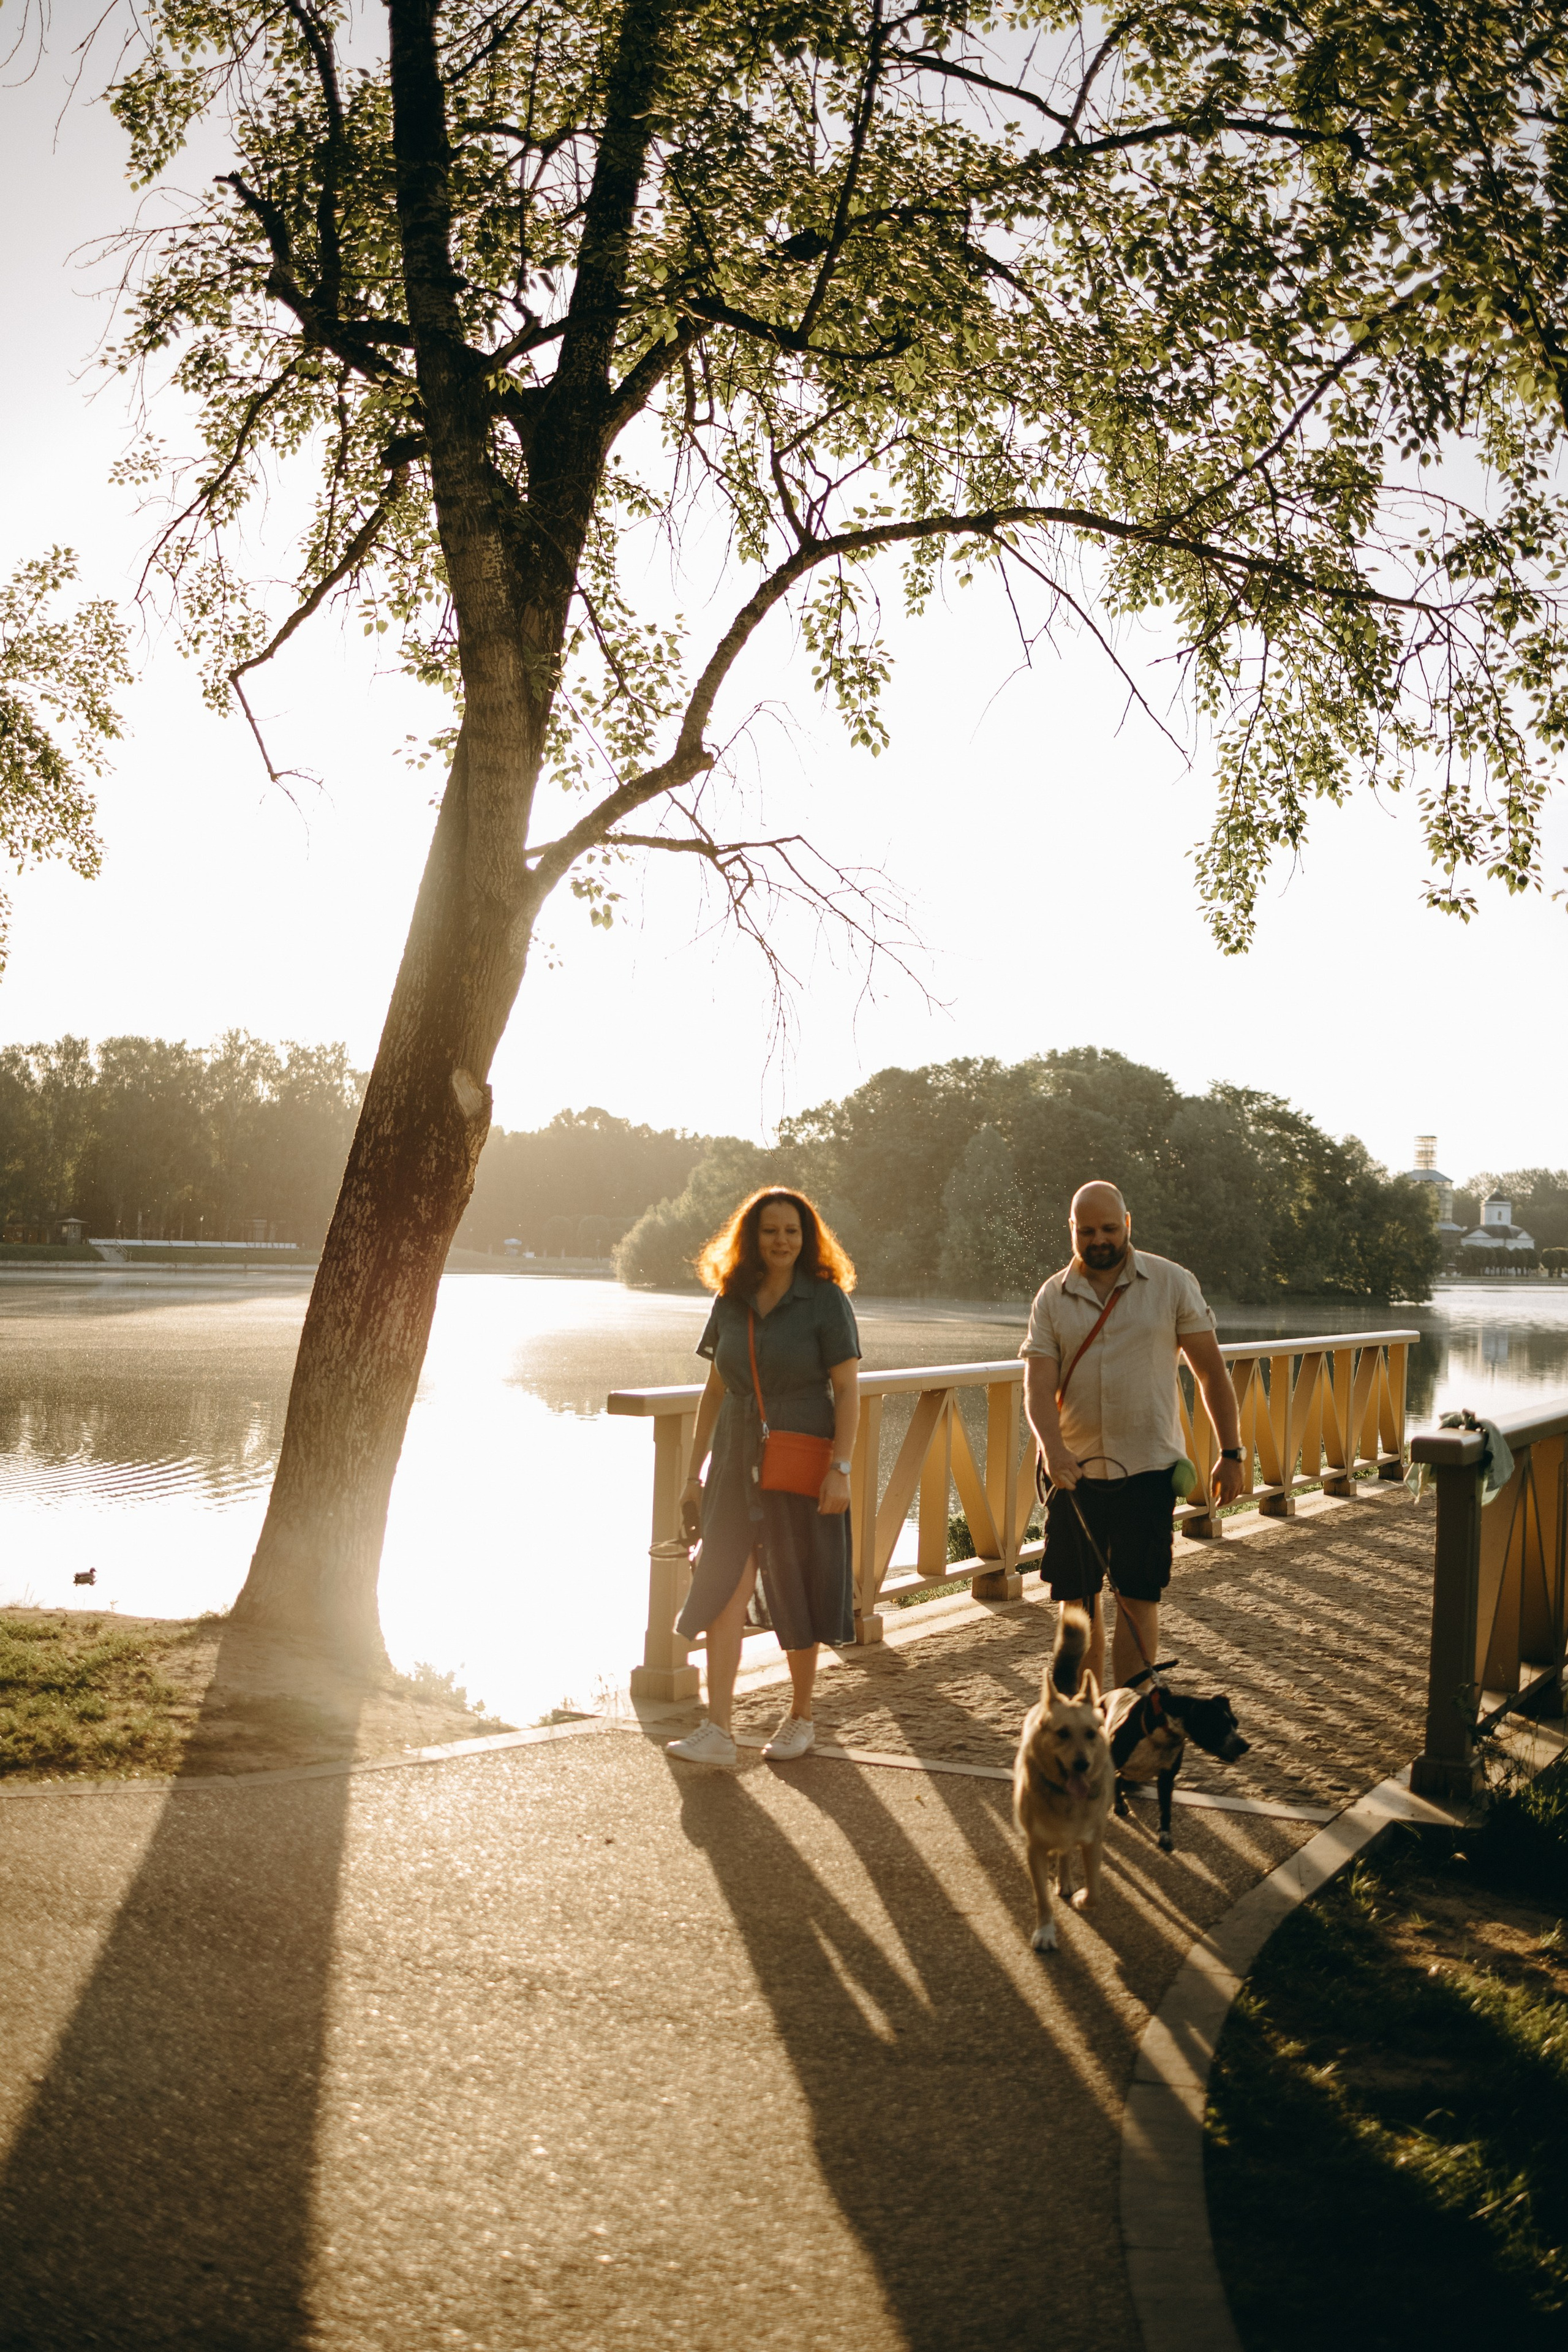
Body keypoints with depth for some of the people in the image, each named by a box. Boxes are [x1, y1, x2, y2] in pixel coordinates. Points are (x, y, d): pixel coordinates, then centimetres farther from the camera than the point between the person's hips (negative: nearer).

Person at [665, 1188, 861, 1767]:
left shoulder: (826, 1300, -5)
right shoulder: (732, 1302, 7)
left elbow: (847, 1391, -7)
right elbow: (714, 1391, 12)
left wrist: (840, 1469, -16)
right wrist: (694, 1474, 11)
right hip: (737, 1466, 3)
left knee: (796, 1595, 6)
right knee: (723, 1589, -7)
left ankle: (800, 1718, 24)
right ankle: (717, 1730, -6)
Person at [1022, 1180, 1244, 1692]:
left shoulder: (1172, 1283, 1)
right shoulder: (1052, 1298, 3)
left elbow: (1211, 1371, 4)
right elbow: (1038, 1385, -6)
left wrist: (1231, 1452, 0)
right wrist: (1053, 1446, -24)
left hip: (1147, 1466, -2)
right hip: (1074, 1471, 2)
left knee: (1137, 1598, -3)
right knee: (1077, 1599, 8)